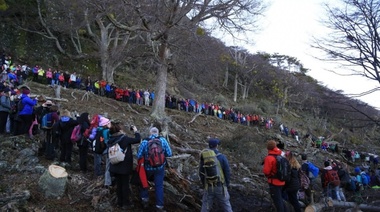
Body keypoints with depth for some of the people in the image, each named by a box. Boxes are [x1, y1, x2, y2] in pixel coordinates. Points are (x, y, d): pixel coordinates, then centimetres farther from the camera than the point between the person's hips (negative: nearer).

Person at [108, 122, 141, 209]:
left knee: (118, 185, 16)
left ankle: (120, 202, 27)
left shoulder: (111, 140, -2)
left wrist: (122, 134, 13)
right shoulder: (124, 139, -19)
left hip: (115, 167, 6)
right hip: (124, 167, -6)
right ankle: (126, 204, 15)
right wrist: (136, 131, -1)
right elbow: (138, 139, -16)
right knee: (125, 185, 7)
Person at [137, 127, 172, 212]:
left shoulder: (144, 142, -12)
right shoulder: (163, 140, -11)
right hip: (160, 167, 0)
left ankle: (145, 200, 29)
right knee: (159, 186, 10)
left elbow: (139, 156, -8)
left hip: (148, 167, 0)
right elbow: (169, 154, -8)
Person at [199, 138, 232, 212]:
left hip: (209, 187, 1)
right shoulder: (222, 157, -13)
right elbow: (227, 172, -9)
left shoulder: (203, 158, -6)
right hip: (220, 187, -1)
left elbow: (201, 174, 1)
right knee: (226, 205, 17)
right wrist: (227, 184, 8)